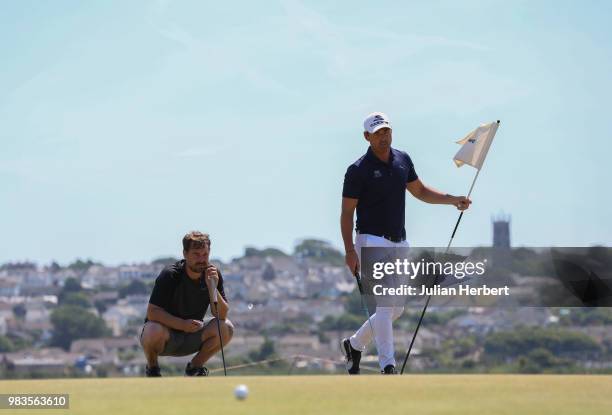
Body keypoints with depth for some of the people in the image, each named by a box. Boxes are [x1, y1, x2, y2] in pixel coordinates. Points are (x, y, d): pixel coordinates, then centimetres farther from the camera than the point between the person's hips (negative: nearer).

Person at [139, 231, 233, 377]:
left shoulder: (213, 274, -7)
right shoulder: (170, 275, -19)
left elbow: (221, 315, -13)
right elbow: (152, 312, -24)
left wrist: (213, 288, -29)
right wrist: (182, 324, -34)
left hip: (191, 338, 4)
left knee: (226, 328, -20)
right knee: (154, 332, -38)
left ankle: (195, 366, 3)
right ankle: (152, 367, -4)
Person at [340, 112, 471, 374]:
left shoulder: (402, 160, 9)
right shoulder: (359, 170, -10)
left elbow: (419, 191, 22)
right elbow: (347, 212, -9)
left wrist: (452, 200, 8)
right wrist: (350, 250, -18)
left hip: (399, 243, 7)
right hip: (372, 242, -7)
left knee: (396, 309, 11)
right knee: (385, 303, -16)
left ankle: (354, 345, 30)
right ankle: (388, 366, -16)